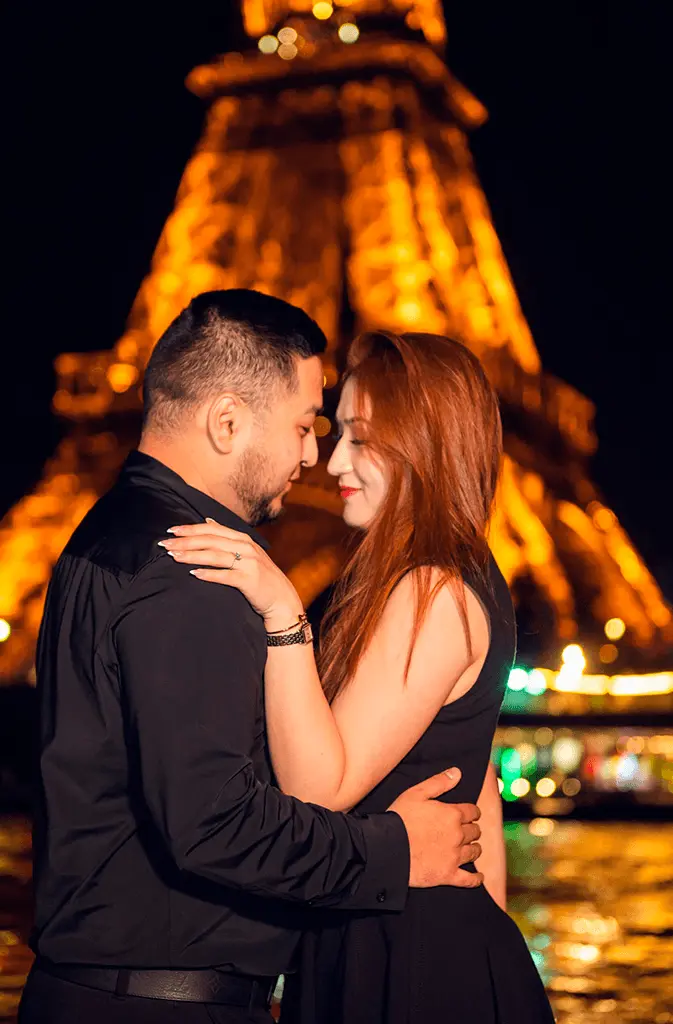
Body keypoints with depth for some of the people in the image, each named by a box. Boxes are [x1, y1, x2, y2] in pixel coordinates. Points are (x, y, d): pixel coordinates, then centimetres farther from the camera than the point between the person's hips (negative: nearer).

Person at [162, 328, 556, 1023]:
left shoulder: (435, 595, -19)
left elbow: (321, 788, -23)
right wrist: (487, 930, 19)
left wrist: (282, 614, -29)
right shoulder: (463, 584, 11)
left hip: (412, 963, -9)